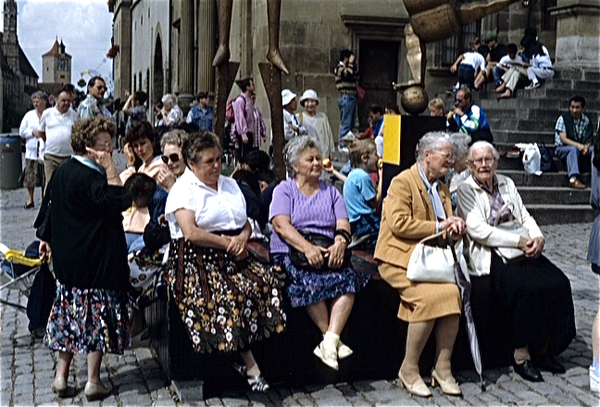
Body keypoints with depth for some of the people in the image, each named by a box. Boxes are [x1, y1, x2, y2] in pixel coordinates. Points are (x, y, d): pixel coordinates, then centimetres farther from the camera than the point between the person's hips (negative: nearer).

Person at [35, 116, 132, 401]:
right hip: (96, 261, -9)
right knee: (97, 314, 1)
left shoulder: (61, 172, 8)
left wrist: (47, 239, 29)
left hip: (67, 258, 9)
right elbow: (120, 201, -30)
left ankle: (61, 376, 22)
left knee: (69, 314, 16)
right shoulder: (89, 178, -20)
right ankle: (93, 382, 8)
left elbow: (48, 209, 17)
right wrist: (110, 168, -24)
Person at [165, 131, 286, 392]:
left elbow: (246, 223, 21)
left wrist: (242, 238, -3)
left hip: (234, 257, 6)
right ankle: (250, 365, -20)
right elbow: (191, 233, -14)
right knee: (229, 294, -33)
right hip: (197, 260, -6)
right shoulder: (183, 189, 0)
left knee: (264, 280, -23)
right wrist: (228, 242, -10)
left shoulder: (229, 185, 22)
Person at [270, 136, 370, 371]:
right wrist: (307, 248, -22)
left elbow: (343, 224, 9)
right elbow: (281, 225, -6)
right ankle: (332, 340, -26)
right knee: (309, 280, -34)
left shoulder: (330, 192, 22)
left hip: (328, 252, 3)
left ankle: (330, 341, -36)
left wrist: (340, 242, -16)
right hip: (290, 253, -3)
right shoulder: (284, 190, 11)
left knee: (348, 277, -29)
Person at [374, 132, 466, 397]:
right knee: (431, 295, -30)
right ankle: (409, 370, -15)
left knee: (452, 292, -24)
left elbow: (448, 229, 29)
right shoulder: (402, 182, -2)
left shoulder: (442, 190, 24)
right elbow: (399, 224, -15)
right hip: (401, 259, -7)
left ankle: (443, 368, -14)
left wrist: (456, 227, 4)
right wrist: (438, 227, -9)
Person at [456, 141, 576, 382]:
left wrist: (538, 237, -8)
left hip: (521, 249, 6)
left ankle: (544, 349, -4)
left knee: (558, 283, -16)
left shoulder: (506, 184, 18)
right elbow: (478, 230, -13)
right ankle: (521, 354, -17)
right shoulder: (465, 190, -1)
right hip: (488, 256, -6)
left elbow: (524, 217, 15)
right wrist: (519, 241, -18)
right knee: (525, 287, -31)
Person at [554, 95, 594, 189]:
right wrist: (578, 145, -29)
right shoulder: (563, 118, -7)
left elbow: (589, 139, -1)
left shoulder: (586, 120, 4)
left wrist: (586, 146, -26)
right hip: (562, 149, -4)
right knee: (573, 149, -37)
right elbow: (563, 139, -15)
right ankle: (573, 178, -51)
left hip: (581, 148, 4)